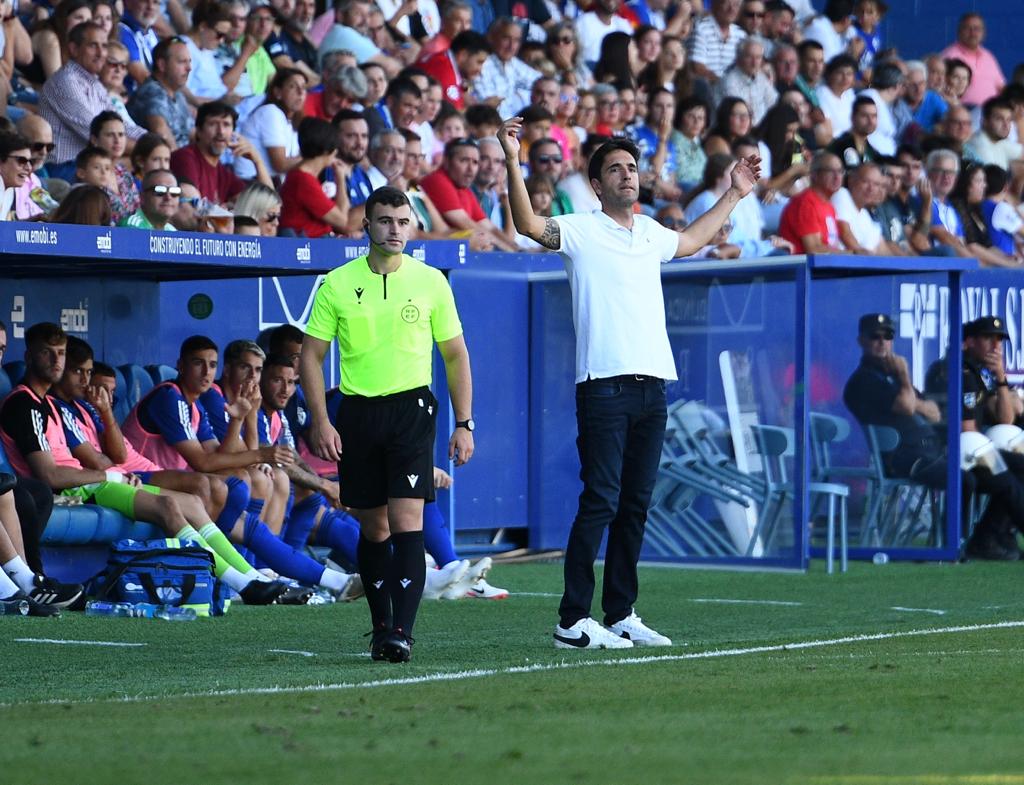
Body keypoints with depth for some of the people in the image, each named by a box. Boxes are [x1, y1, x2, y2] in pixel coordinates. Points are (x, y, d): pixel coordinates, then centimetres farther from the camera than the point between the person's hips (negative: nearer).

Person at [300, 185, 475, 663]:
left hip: (411, 409, -1)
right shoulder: (337, 284, 2)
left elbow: (455, 355, 9)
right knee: (373, 529, 7)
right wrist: (320, 422, -4)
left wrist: (464, 424, 3)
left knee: (407, 524, -13)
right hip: (356, 412, 1)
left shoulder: (430, 282, 2)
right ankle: (381, 626, 19)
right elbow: (311, 355, 5)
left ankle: (402, 632, -17)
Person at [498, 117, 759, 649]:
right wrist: (512, 163, -30)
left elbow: (689, 241, 40)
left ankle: (621, 615, 15)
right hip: (604, 384, -7)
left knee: (635, 505, 9)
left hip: (652, 386, 7)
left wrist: (734, 195, 43)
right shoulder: (581, 231, -2)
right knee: (600, 501, -10)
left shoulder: (650, 234, 18)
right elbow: (529, 225, -19)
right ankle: (573, 621, -8)